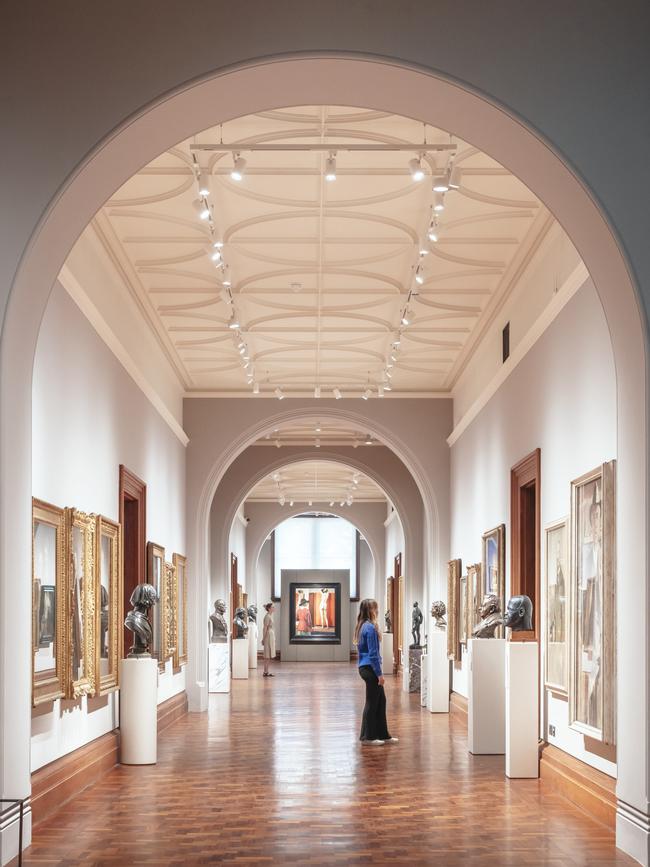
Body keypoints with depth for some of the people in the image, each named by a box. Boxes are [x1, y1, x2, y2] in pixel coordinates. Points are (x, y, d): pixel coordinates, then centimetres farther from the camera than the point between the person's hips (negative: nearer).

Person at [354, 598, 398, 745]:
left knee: (381, 701, 13)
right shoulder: (370, 628, -17)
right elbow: (373, 653, -18)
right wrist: (379, 673, -15)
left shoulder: (362, 626, 12)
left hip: (365, 667, 9)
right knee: (372, 702, 0)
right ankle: (367, 737, 7)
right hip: (370, 668, -9)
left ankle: (383, 735, 18)